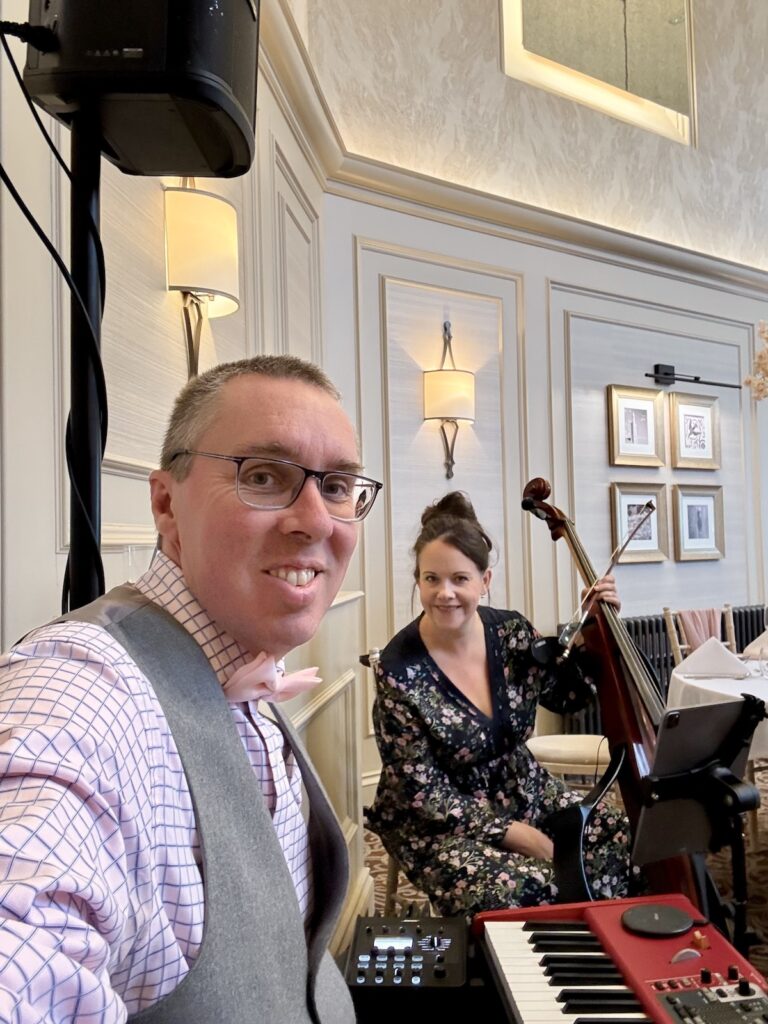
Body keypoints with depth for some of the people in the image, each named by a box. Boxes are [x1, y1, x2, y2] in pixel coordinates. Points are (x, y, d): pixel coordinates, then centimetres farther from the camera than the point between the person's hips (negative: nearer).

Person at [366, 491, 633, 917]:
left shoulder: (511, 632, -8)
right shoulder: (400, 670, -22)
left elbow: (564, 695, 10)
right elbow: (422, 790, -17)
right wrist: (518, 835, -18)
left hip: (524, 790, 5)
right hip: (439, 821, -5)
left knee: (626, 836, -11)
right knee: (515, 890, -30)